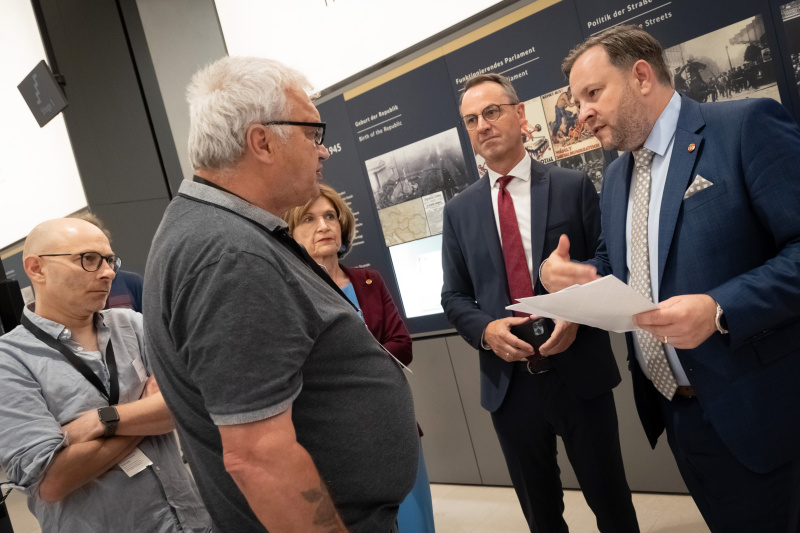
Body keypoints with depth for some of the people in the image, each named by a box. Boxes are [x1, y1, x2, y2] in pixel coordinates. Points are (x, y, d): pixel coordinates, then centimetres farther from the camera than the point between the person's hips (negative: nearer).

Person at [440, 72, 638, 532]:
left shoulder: (574, 187, -1)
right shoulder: (459, 211, 5)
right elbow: (455, 296, 7)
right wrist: (486, 330, -12)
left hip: (581, 372, -2)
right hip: (508, 379, 2)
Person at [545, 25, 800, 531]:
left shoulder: (747, 126, -12)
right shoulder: (616, 175, 11)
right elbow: (614, 269, 18)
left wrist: (720, 309, -28)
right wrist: (566, 274, -3)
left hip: (757, 410, -6)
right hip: (676, 410, 7)